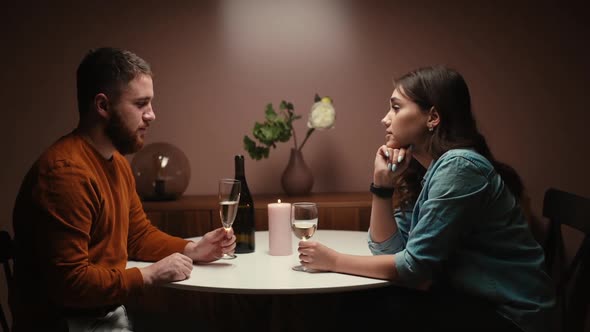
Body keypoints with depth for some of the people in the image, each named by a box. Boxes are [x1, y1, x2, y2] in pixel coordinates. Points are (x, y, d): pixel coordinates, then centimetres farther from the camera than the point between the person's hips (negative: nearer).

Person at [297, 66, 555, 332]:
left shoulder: (458, 167, -22)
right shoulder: (425, 170, 6)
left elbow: (415, 267, -21)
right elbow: (387, 248, 3)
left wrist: (333, 261, -14)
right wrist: (382, 182, -7)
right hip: (470, 300, 7)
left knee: (360, 310, -11)